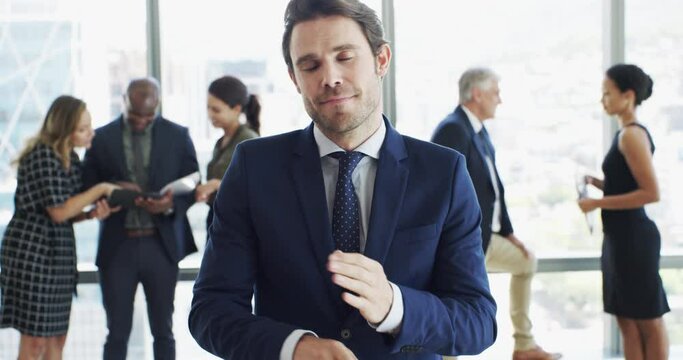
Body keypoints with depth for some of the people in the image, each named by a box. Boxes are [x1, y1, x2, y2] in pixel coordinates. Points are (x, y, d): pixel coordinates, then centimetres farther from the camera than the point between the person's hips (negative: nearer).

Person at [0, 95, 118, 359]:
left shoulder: (69, 158, 11)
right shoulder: (41, 155, -16)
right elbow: (58, 211, -18)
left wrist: (92, 213, -6)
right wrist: (100, 189, -12)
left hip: (58, 253, 8)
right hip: (31, 253, -8)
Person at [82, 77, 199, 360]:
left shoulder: (178, 136, 4)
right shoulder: (102, 138, 3)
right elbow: (87, 188, 7)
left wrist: (171, 204, -16)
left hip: (161, 244, 0)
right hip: (117, 246, 0)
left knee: (163, 331, 9)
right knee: (117, 333, 5)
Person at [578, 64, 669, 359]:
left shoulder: (632, 135, -16)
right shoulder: (626, 133, 12)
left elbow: (651, 193, -22)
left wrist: (598, 203, -19)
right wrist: (597, 183, 5)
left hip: (633, 238, -10)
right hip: (621, 237, 10)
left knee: (648, 321, 1)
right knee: (627, 321, 13)